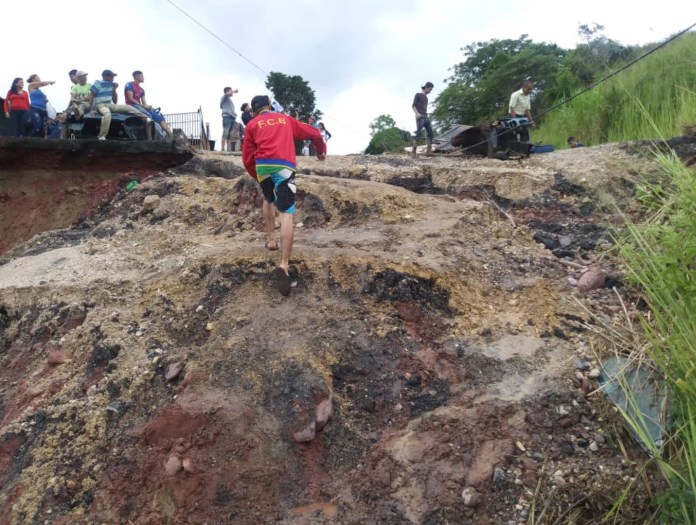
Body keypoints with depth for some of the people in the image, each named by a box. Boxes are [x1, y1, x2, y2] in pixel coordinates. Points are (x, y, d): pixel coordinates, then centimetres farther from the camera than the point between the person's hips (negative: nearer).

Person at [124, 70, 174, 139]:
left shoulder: (141, 89, 22)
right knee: (148, 115, -35)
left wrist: (147, 106, -10)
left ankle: (171, 135, -27)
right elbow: (131, 99, -11)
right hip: (132, 106, -7)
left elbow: (144, 102, 15)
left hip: (140, 106, 7)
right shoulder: (129, 85, 0)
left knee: (158, 115, -12)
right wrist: (143, 106, -17)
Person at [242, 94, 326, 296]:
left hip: (262, 165, 1)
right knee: (287, 213, -11)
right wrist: (321, 151, 49)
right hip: (284, 166, -1)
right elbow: (314, 133, 31)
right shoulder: (286, 119, 26)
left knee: (268, 199, 32)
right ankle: (284, 264, -26)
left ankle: (270, 239, 27)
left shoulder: (252, 124, 22)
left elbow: (247, 158, 16)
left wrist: (257, 176, 32)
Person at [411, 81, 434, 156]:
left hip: (426, 118, 7)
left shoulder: (426, 98, 23)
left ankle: (429, 150, -5)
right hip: (420, 118, -7)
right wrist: (417, 113, -20)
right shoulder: (418, 95, 3)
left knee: (430, 133, -3)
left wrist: (427, 116, 15)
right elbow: (413, 106, -5)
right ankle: (413, 151, -8)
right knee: (418, 134, -13)